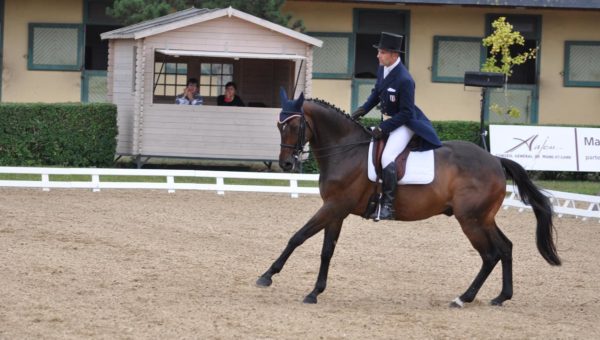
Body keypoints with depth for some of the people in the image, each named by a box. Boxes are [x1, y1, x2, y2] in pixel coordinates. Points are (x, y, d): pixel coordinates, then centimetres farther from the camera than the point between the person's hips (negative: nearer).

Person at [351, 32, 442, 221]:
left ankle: (388, 205, -23)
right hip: (387, 121, 10)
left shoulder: (404, 80, -28)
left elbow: (406, 114, -23)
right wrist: (363, 110, 1)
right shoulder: (382, 69, -2)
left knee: (387, 158, -26)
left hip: (404, 124, -10)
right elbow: (377, 92, 16)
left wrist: (384, 128, -24)